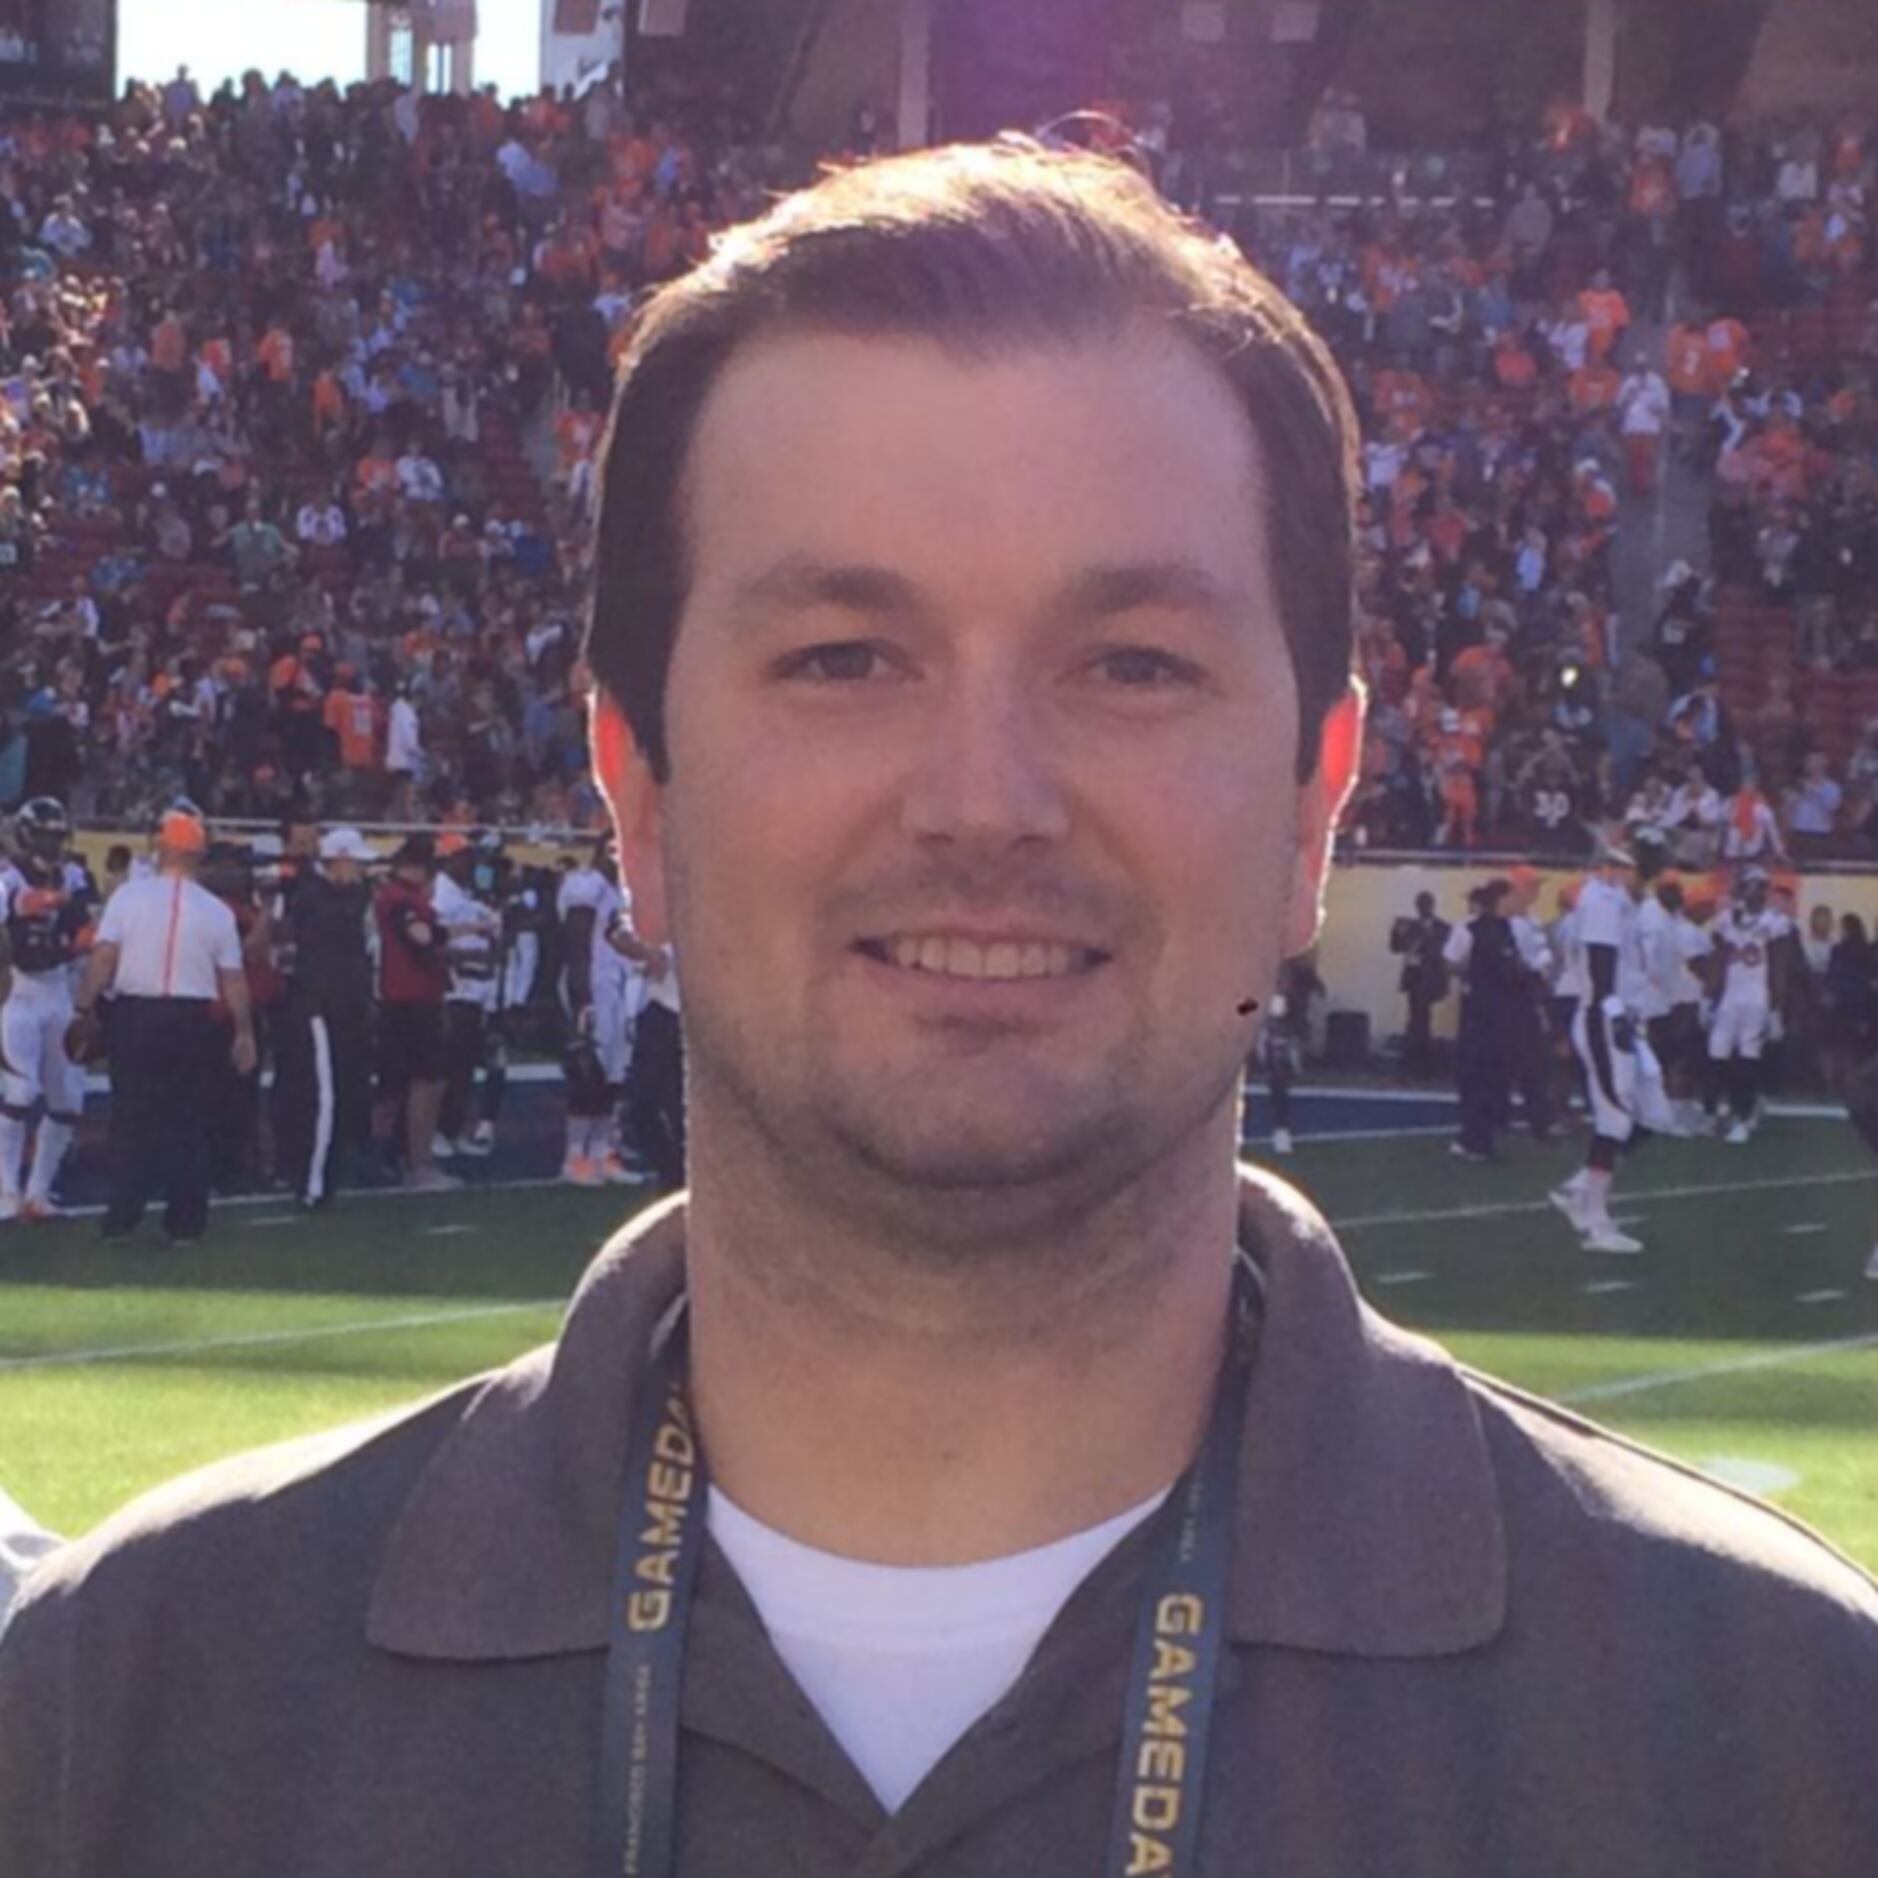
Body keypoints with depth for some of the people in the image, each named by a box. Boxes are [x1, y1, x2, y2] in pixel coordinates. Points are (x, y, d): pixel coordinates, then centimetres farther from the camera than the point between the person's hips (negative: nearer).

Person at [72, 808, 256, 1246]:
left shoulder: (129, 895, -4)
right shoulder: (216, 911, -1)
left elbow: (103, 958, -8)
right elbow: (233, 979, 2)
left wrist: (84, 1008, 0)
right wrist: (244, 1031, 11)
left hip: (134, 1016, 0)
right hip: (192, 1018, 1)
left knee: (130, 1117, 7)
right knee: (189, 1122, 8)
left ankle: (122, 1218, 4)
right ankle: (185, 1222, 8)